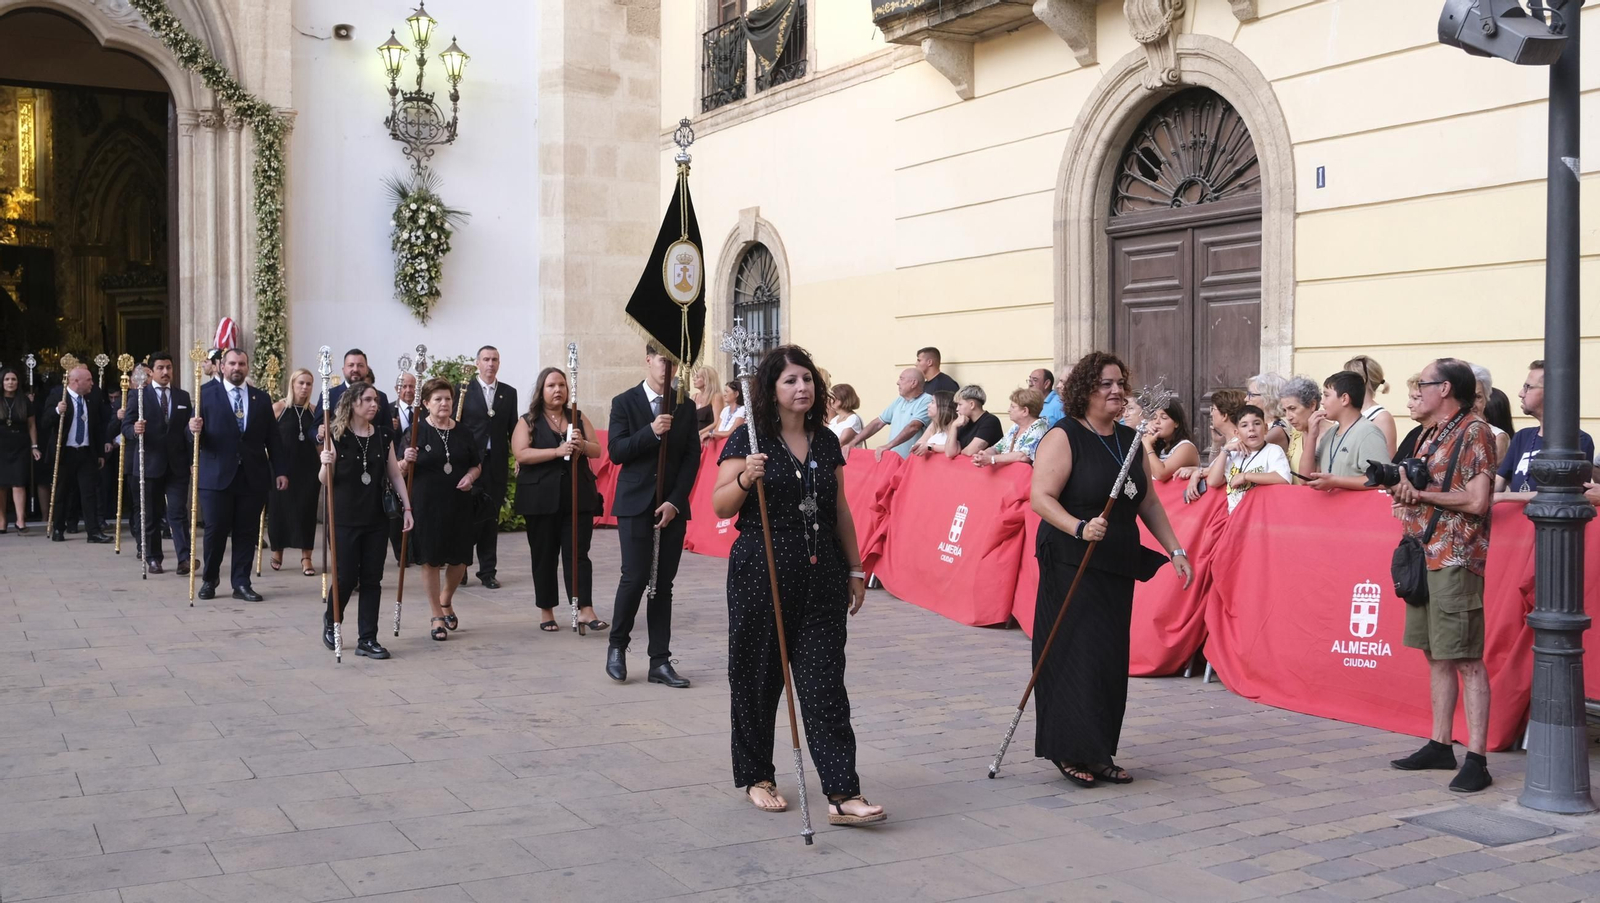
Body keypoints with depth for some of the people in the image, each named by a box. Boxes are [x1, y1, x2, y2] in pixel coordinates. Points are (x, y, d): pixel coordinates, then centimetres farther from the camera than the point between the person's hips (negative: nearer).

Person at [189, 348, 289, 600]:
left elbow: (272, 438, 9)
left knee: (247, 532, 4)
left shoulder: (261, 398, 11)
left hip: (253, 476, 2)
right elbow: (198, 435, 0)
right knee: (215, 531, 2)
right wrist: (195, 429, -24)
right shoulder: (206, 393, 4)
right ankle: (209, 580, 19)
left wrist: (281, 470, 3)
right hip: (216, 475, -2)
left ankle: (241, 583, 12)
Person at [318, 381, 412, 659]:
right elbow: (325, 481, -4)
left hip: (377, 519, 4)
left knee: (372, 579, 4)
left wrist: (406, 507, 2)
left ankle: (367, 639, 11)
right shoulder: (337, 436, -7)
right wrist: (326, 464, -25)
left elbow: (394, 474, 9)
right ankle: (330, 621, 28)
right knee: (346, 578, 0)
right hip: (345, 519, -4)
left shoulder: (383, 436, 4)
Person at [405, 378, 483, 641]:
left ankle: (446, 600, 36)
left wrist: (471, 476, -7)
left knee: (460, 559, 7)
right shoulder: (417, 431, -3)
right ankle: (438, 617, 17)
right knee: (430, 560, 3)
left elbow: (477, 464, 14)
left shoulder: (463, 431, 6)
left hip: (459, 504, 3)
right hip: (426, 504, -3)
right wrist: (407, 462, -22)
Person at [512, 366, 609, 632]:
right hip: (541, 498, -2)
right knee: (544, 556, 5)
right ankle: (546, 612, 15)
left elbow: (597, 451, 9)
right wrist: (558, 451, -21)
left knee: (578, 553, -4)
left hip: (578, 497, 2)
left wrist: (583, 445, -14)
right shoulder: (528, 421, 3)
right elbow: (521, 454, -11)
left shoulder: (578, 419, 13)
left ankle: (585, 609, -7)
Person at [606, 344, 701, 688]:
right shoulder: (625, 403, 1)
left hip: (672, 505, 3)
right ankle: (617, 645, 15)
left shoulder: (685, 406, 8)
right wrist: (651, 432, -21)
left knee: (664, 583, 4)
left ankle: (660, 661, 9)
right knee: (635, 577, -8)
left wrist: (675, 501, -7)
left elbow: (692, 457, 4)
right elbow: (616, 452, -7)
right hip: (635, 504, -3)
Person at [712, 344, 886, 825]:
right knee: (758, 676, 8)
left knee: (825, 681, -2)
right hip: (761, 574, -3)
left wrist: (855, 569, 16)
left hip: (821, 577, 3)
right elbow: (719, 506, -7)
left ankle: (842, 793, -4)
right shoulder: (749, 441, -4)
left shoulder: (826, 442, 10)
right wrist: (745, 479, -26)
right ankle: (757, 777, 26)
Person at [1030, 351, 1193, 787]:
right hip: (1071, 565, -7)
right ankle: (1072, 751, 2)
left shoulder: (1130, 440, 13)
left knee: (1111, 658, 8)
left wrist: (1175, 550, 14)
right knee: (1076, 653, -8)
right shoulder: (1063, 437, -9)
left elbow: (1149, 503, 19)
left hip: (1118, 565, 7)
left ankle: (1099, 753, 17)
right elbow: (1041, 498, -17)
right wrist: (1079, 527, -31)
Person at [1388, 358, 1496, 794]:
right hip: (1424, 556, 9)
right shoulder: (1430, 435, 17)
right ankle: (1440, 745, 21)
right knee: (1435, 655, 13)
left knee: (1467, 660, -7)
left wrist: (1421, 491, -13)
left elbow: (1476, 501, -18)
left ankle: (1476, 759, -5)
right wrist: (1404, 492, 1)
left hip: (1456, 559, -9)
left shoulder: (1474, 432, -10)